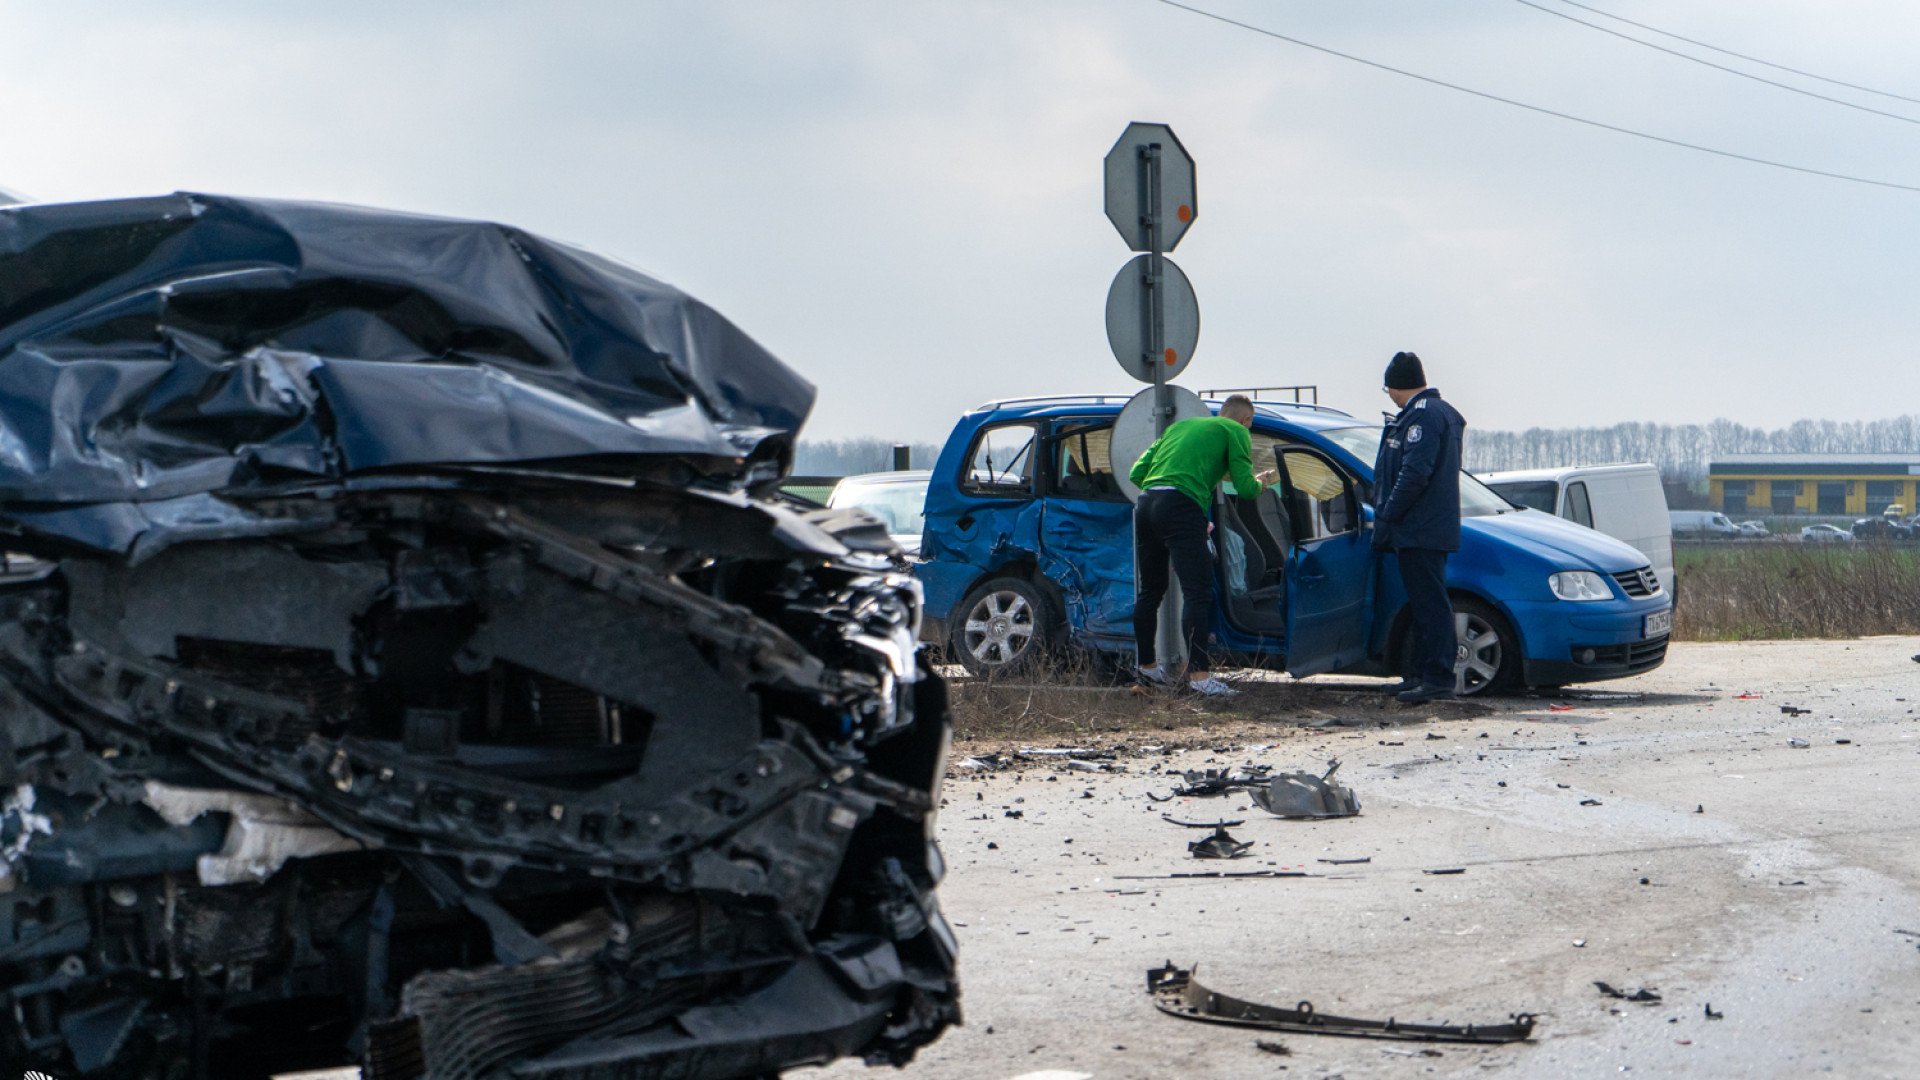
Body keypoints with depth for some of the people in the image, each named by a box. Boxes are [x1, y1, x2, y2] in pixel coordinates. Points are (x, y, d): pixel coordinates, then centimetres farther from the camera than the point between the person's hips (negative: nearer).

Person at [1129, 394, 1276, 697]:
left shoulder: (1181, 425, 30)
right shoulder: (1236, 432, 11)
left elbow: (1137, 473, 25)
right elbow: (1245, 489, 4)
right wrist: (1260, 481, 25)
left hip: (1146, 502, 7)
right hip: (1181, 507, -7)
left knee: (1150, 591, 20)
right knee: (1198, 592, -10)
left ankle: (1146, 665, 32)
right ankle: (1199, 674, -19)